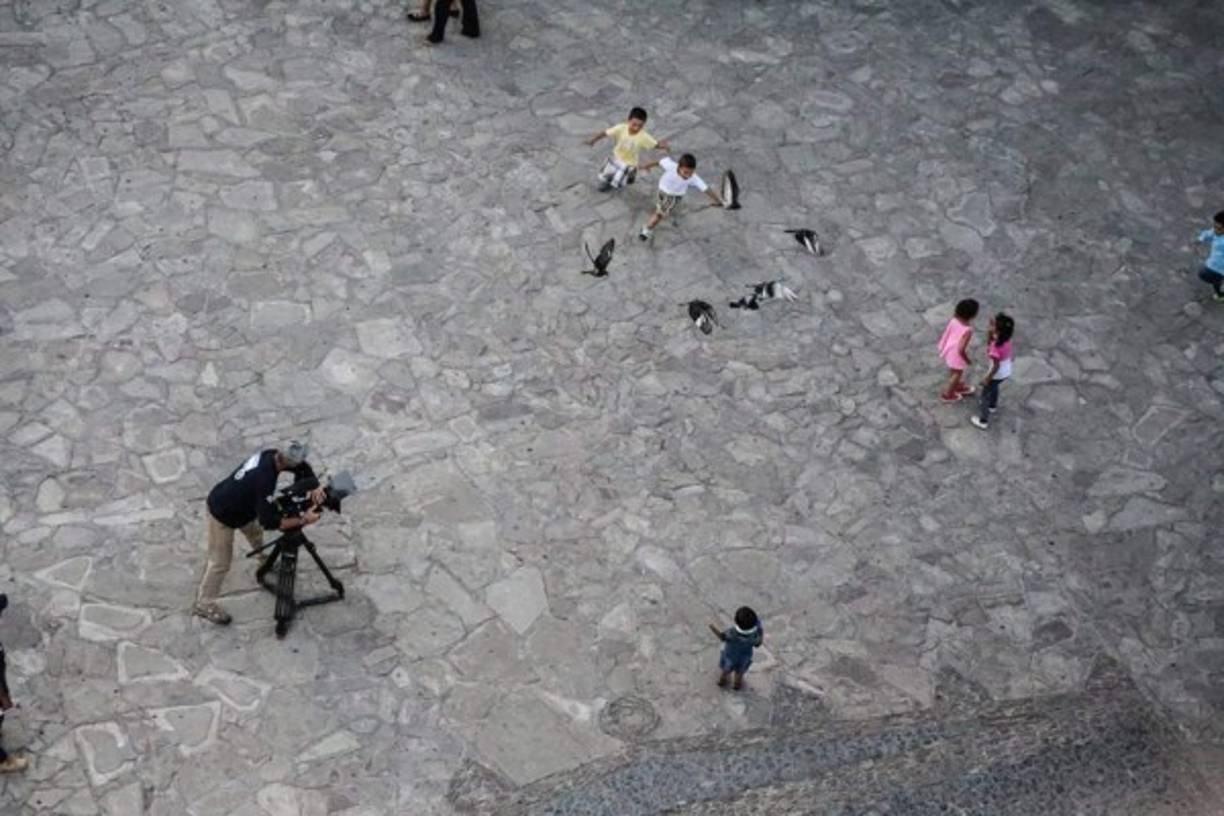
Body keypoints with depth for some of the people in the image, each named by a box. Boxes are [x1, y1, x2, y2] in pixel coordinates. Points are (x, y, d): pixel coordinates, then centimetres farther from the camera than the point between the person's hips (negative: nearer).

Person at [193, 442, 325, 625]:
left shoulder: (271, 455, -15)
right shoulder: (265, 481, -39)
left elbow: (304, 468, -1)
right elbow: (269, 521, -35)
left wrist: (315, 487, -18)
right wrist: (303, 520, -32)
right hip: (222, 514, -9)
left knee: (255, 532, 29)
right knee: (220, 562, 4)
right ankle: (204, 604, 18)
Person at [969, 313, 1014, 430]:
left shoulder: (996, 346, -36)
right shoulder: (1006, 339, -12)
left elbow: (996, 366, -28)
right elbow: (989, 347, 2)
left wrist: (987, 378, -15)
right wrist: (989, 336, -15)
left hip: (998, 374, -8)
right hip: (1007, 371, 8)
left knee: (983, 396, 13)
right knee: (994, 386, 37)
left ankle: (983, 421, 25)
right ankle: (992, 405, 61)